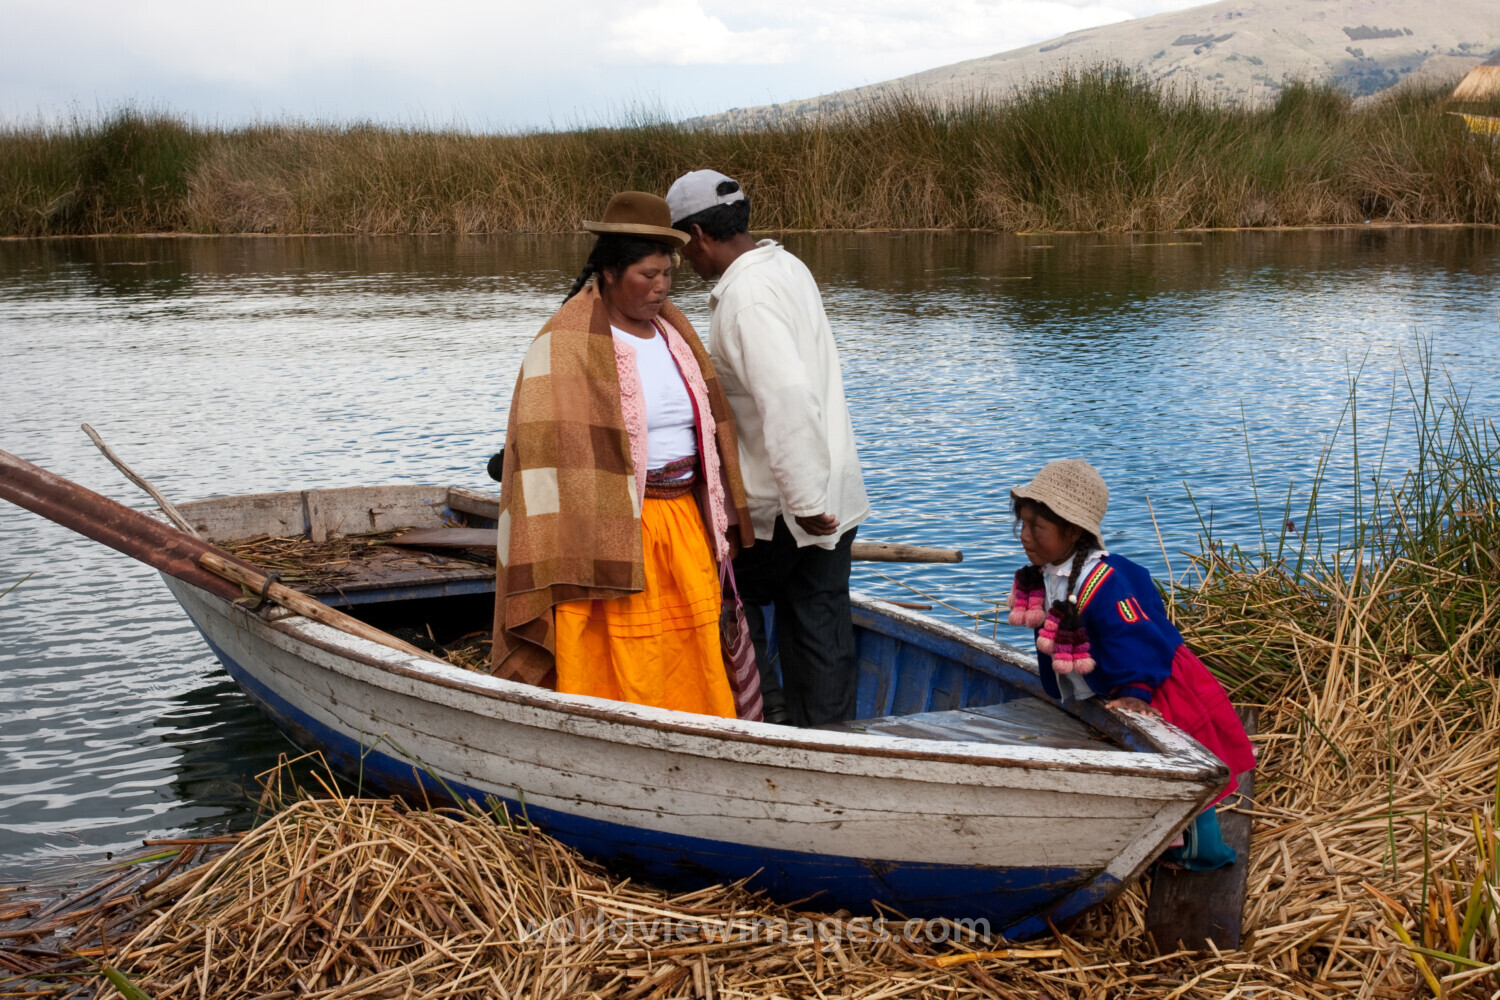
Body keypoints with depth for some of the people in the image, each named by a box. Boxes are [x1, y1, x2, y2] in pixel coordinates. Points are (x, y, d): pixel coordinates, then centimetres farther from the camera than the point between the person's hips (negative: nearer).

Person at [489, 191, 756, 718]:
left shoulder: (673, 330, 12)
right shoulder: (566, 346, -10)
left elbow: (709, 426, 17)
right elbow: (545, 452, -14)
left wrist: (720, 524, 15)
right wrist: (566, 567, -18)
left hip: (684, 522, 7)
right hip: (612, 532, -6)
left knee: (692, 666, 11)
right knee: (626, 676, 0)